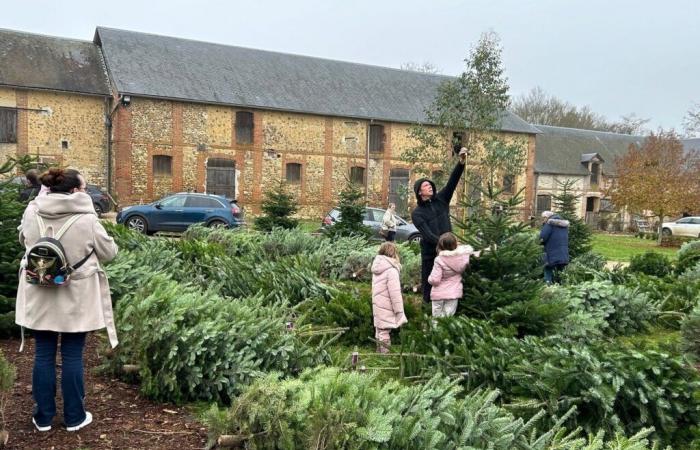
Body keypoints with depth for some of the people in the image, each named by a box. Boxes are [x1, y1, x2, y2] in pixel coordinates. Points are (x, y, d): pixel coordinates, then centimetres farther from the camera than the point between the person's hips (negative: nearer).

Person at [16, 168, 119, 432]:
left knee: (43, 355, 13)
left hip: (40, 297, 4)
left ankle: (43, 417, 24)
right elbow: (109, 252, -5)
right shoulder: (86, 219, -17)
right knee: (72, 356, 7)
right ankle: (74, 417, 20)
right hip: (75, 299, -3)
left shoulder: (32, 213, -4)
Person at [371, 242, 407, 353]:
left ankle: (379, 351, 26)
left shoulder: (377, 268, 8)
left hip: (377, 305, 8)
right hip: (386, 308, -8)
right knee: (385, 332, -3)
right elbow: (395, 293, -19)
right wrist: (399, 310, -12)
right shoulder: (391, 270, -18)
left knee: (379, 331, 17)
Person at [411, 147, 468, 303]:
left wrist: (461, 162, -19)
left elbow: (452, 182, -6)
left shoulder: (441, 200, 7)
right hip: (430, 253, -3)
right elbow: (427, 234, -16)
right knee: (429, 284, 5)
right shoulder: (417, 213, -4)